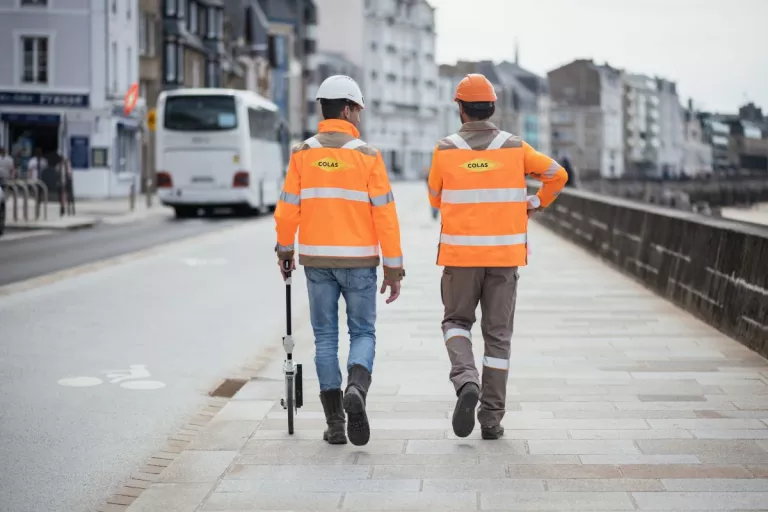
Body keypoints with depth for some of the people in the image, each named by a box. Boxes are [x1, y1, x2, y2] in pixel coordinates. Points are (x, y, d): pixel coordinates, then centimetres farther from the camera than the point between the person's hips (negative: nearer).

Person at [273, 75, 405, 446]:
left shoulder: (302, 155, -1)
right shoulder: (367, 156, -5)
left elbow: (287, 210, -1)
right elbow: (385, 215, -8)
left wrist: (284, 249, 17)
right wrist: (394, 268, -3)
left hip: (317, 260, 2)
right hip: (359, 261, -2)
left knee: (325, 337, 9)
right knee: (363, 333, 10)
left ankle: (335, 423, 7)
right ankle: (356, 390, -19)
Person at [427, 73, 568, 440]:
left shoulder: (445, 150, -4)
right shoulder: (514, 148, -1)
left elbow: (436, 198, 8)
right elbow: (557, 174, 5)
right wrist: (536, 203, 20)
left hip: (460, 254, -1)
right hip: (505, 254, 1)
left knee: (456, 322, 17)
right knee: (497, 334, 8)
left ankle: (466, 381, -12)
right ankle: (491, 419, 9)